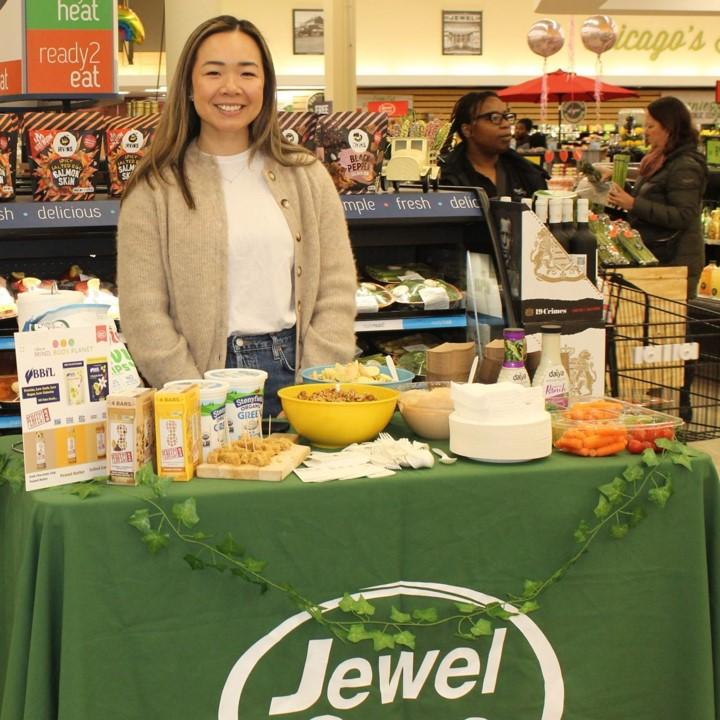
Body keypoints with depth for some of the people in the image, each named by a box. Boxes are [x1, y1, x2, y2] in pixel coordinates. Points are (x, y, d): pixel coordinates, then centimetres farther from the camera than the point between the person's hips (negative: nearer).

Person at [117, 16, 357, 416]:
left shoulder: (307, 177, 9)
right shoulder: (155, 191, 0)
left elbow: (336, 295, 5)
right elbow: (144, 316, -5)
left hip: (292, 372, 2)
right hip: (207, 381, -2)